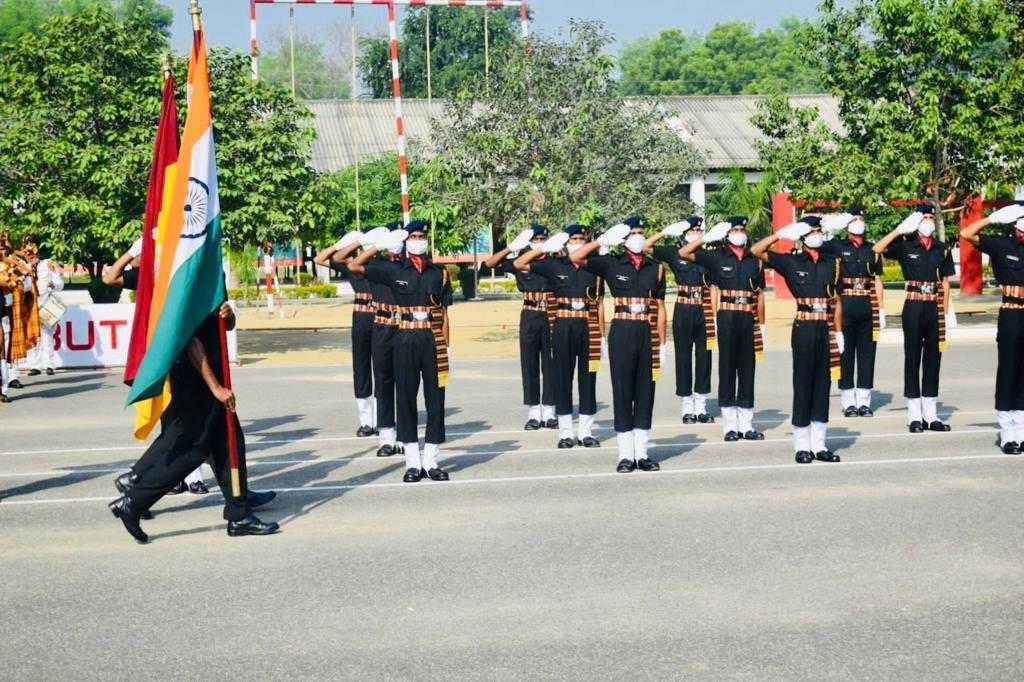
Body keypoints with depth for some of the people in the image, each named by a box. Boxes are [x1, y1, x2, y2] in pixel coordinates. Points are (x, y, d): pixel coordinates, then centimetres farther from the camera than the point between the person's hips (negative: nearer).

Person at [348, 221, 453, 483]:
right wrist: (380, 245, -2)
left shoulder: (439, 273, 7)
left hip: (433, 339, 1)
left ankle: (431, 460, 9)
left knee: (435, 399, 2)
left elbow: (444, 313, 7)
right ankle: (413, 462, 8)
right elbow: (355, 266, 2)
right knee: (406, 398, 1)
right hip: (405, 339, -1)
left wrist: (445, 347, 1)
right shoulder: (394, 270, 4)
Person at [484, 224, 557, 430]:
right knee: (529, 364, 2)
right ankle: (533, 414, 8)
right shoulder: (520, 261, 4)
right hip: (529, 318, 0)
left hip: (551, 317, 0)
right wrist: (511, 247, -13)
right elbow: (490, 263, -3)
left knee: (550, 364, 3)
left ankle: (549, 412, 9)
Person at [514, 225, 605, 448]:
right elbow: (519, 264, 0)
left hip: (589, 328, 1)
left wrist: (602, 335, 5)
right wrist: (544, 248, -8)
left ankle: (586, 431, 11)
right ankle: (565, 433, 8)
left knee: (588, 378, 4)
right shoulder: (554, 265, 3)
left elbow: (599, 304, 9)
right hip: (563, 327, -1)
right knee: (562, 377, 2)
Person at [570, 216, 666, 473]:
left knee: (645, 392, 5)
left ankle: (641, 453, 11)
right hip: (622, 333, -2)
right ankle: (626, 454, 5)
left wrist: (662, 343, 3)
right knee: (622, 391, 0)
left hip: (648, 334, 2)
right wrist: (603, 240, -10)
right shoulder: (612, 264, 3)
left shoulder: (656, 268, 9)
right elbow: (576, 257, -7)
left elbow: (660, 308, 8)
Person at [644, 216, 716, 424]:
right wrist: (666, 231, -10)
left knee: (704, 357, 4)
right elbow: (646, 246, -5)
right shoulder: (674, 253, 2)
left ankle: (701, 406, 11)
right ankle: (687, 408, 9)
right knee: (683, 357, 2)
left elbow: (712, 288, 7)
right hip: (683, 312, -2)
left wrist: (715, 315, -2)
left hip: (704, 311, 2)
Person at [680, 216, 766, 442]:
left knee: (747, 369, 6)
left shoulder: (754, 260, 11)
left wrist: (761, 324, 8)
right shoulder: (717, 257, 2)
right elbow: (683, 253, -4)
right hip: (727, 318, -3)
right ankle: (730, 425, 4)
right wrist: (707, 237, -9)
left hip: (749, 319, 3)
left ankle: (747, 424, 10)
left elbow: (760, 294, 13)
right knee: (727, 368, 0)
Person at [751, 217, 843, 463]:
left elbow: (837, 301, 14)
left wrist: (839, 333, 8)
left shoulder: (831, 263, 12)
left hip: (825, 329, 4)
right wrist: (782, 234, -12)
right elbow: (756, 250, -6)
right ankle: (802, 445, 4)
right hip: (804, 329, -4)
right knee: (803, 384, -1)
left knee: (822, 384, 6)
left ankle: (819, 444, 12)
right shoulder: (791, 262, 2)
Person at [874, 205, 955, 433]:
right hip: (914, 306, -3)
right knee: (912, 358, 0)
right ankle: (915, 416, 4)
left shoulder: (942, 249, 9)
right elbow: (877, 249, -11)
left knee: (933, 359, 6)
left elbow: (945, 283, 11)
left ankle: (931, 414, 11)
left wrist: (945, 312, 5)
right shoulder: (905, 245, 1)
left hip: (935, 308, 3)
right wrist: (900, 230, -13)